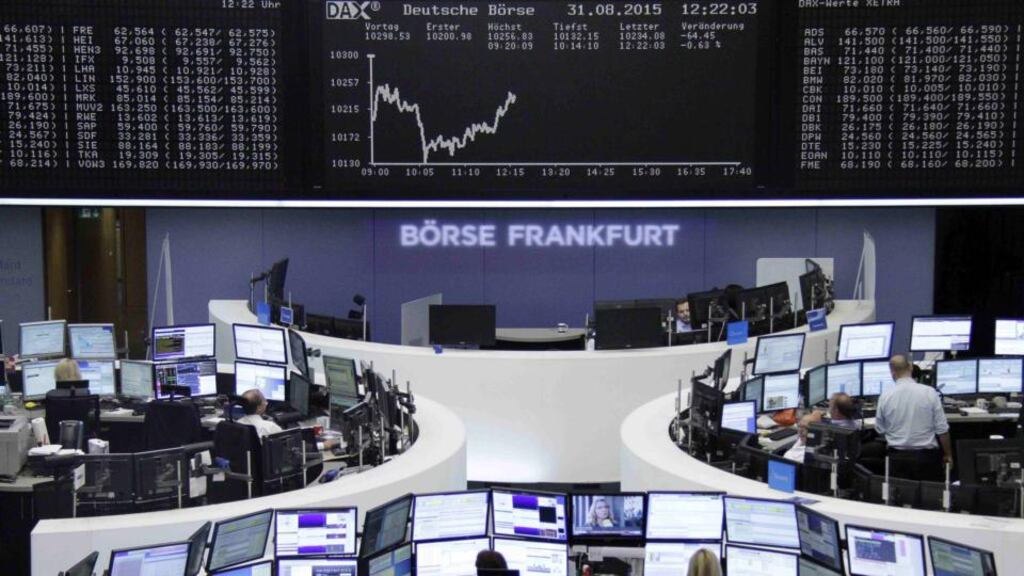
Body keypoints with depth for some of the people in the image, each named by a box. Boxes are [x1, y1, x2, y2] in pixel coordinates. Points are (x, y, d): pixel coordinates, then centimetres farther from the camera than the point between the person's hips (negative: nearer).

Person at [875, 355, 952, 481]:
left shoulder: (885, 396, -6)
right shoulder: (929, 392, -9)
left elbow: (880, 429, 6)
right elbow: (942, 429, -6)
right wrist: (948, 454, 8)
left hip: (898, 457, 1)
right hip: (926, 456, -1)